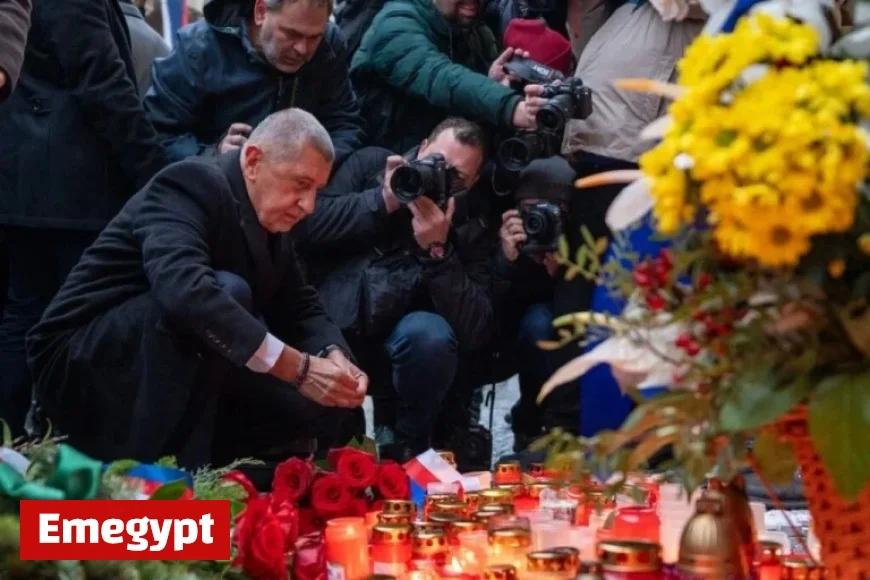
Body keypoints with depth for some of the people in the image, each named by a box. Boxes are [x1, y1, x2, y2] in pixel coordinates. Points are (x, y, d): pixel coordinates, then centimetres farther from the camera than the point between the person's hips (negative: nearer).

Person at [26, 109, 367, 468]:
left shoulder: (272, 220, 5)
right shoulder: (191, 186, -20)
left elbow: (301, 307, 12)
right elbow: (184, 290, -38)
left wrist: (333, 355, -13)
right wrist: (298, 367, -37)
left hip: (167, 378, 8)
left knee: (330, 405, -2)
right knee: (227, 289, -31)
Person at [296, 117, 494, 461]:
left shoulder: (470, 230, 4)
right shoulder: (370, 165, 8)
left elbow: (474, 332, -10)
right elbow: (306, 227, -6)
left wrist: (437, 250, -17)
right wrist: (382, 201, -13)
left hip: (395, 347, 0)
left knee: (431, 333, -31)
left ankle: (403, 447, -4)